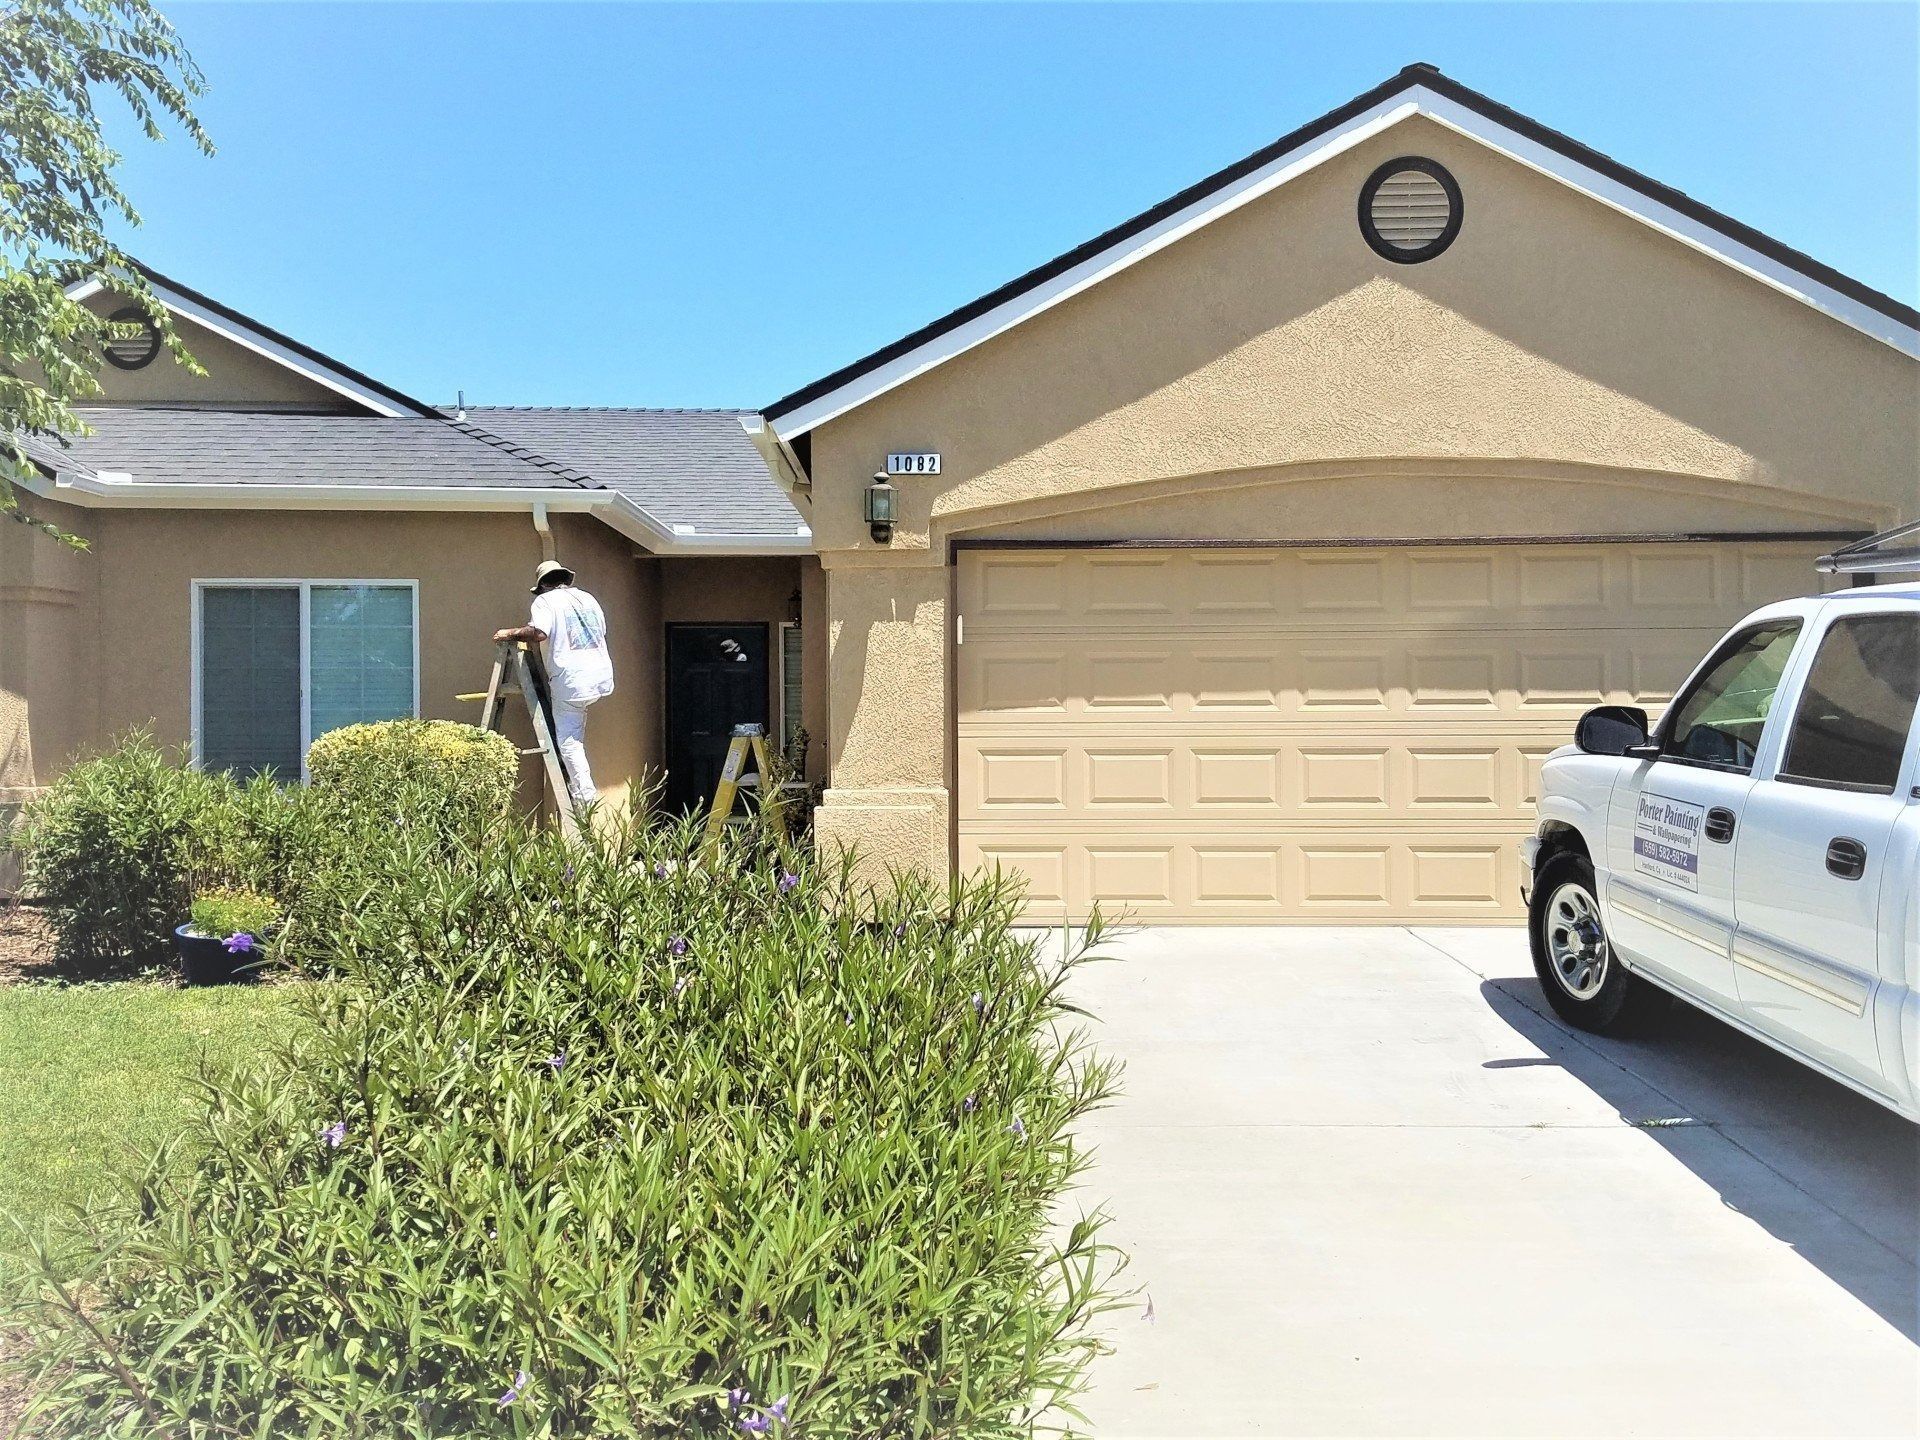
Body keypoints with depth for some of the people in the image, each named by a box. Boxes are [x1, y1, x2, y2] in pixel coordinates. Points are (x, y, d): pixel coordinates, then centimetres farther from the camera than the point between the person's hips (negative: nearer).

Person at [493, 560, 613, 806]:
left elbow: (538, 632, -16)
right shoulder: (587, 598, 20)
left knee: (568, 740, -1)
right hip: (602, 675, 6)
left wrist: (510, 633, -1)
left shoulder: (545, 600, 1)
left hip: (572, 680, -6)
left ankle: (585, 797, -6)